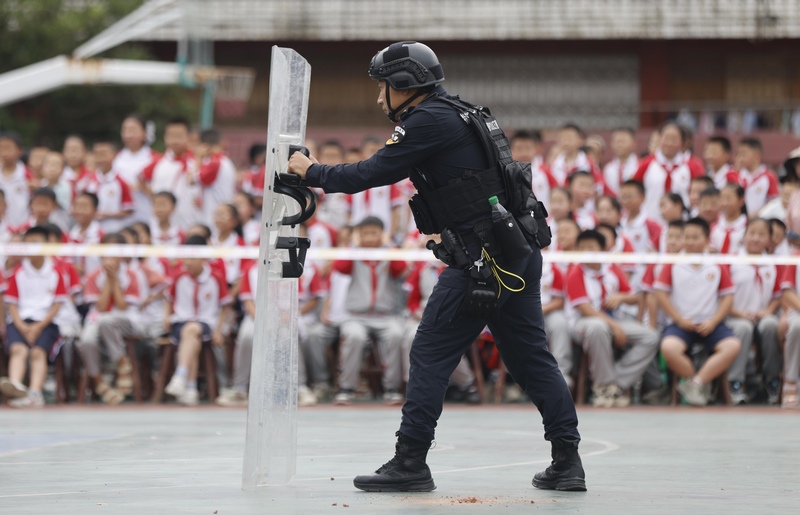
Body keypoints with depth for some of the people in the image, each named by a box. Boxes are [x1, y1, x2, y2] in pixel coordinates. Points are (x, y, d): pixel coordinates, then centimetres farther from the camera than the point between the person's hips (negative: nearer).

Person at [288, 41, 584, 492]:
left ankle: (411, 463, -1)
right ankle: (568, 462, 12)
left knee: (431, 352, -2)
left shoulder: (428, 122, -10)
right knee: (530, 355, 12)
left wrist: (314, 173, 4)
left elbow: (372, 173, -8)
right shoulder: (454, 112, 19)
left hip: (485, 254, -9)